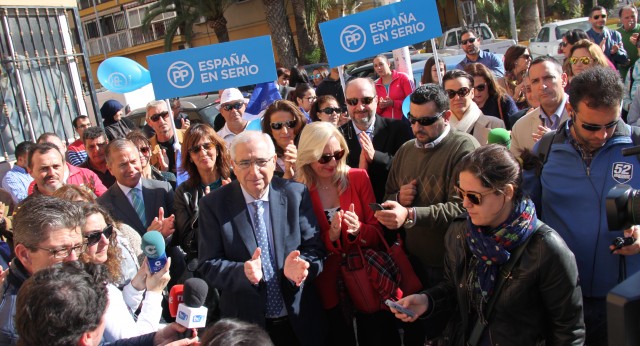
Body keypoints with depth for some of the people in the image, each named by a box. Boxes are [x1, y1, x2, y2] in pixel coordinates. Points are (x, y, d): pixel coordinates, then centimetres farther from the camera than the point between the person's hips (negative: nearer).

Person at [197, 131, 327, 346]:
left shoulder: (297, 194, -4)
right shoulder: (213, 204, -6)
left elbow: (314, 249, -4)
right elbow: (208, 266, -8)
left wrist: (299, 266, -26)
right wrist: (244, 272, -26)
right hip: (245, 324, -1)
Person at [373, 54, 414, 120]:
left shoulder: (402, 78, 1)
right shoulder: (375, 86, 10)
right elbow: (375, 111, 13)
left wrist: (393, 103, -15)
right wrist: (380, 107, -9)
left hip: (404, 120, -2)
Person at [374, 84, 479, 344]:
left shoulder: (464, 147, -12)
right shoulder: (405, 150, 10)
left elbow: (462, 207, -23)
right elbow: (388, 195, 19)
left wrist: (410, 215, -31)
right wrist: (398, 198, -4)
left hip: (450, 264, -6)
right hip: (412, 260, 6)